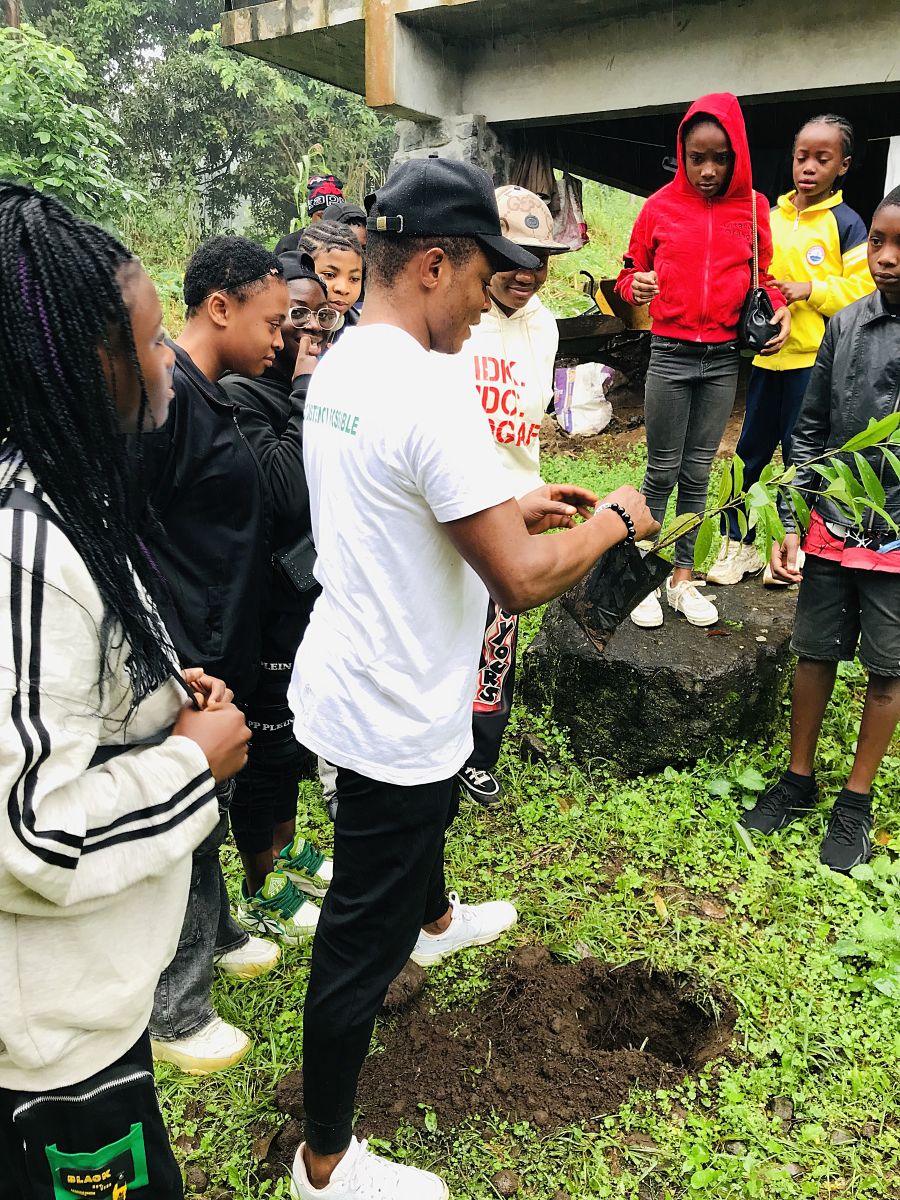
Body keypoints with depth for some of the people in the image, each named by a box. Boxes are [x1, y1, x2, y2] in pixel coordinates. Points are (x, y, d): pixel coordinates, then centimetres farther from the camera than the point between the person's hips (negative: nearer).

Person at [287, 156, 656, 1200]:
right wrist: (615, 520, -9)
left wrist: (512, 509, 11)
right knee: (362, 938, 7)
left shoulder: (337, 366, 3)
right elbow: (521, 581, -27)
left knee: (424, 816, 36)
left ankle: (436, 918, 68)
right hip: (395, 712, -10)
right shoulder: (429, 389, -27)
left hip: (353, 676, 10)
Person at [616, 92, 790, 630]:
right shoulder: (660, 207, -1)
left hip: (724, 359, 2)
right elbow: (630, 273, 7)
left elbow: (761, 275, 15)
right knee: (662, 470, 2)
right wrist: (635, 285, -16)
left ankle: (684, 577, 18)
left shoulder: (753, 207, 3)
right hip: (670, 355, -2)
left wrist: (780, 307, -5)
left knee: (698, 473, 9)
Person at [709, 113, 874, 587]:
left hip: (815, 358, -4)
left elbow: (863, 289, -6)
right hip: (767, 355, 4)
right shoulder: (770, 218, 10)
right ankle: (737, 542, 19)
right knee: (751, 449, 8)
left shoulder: (846, 223, -2)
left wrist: (811, 290, -17)